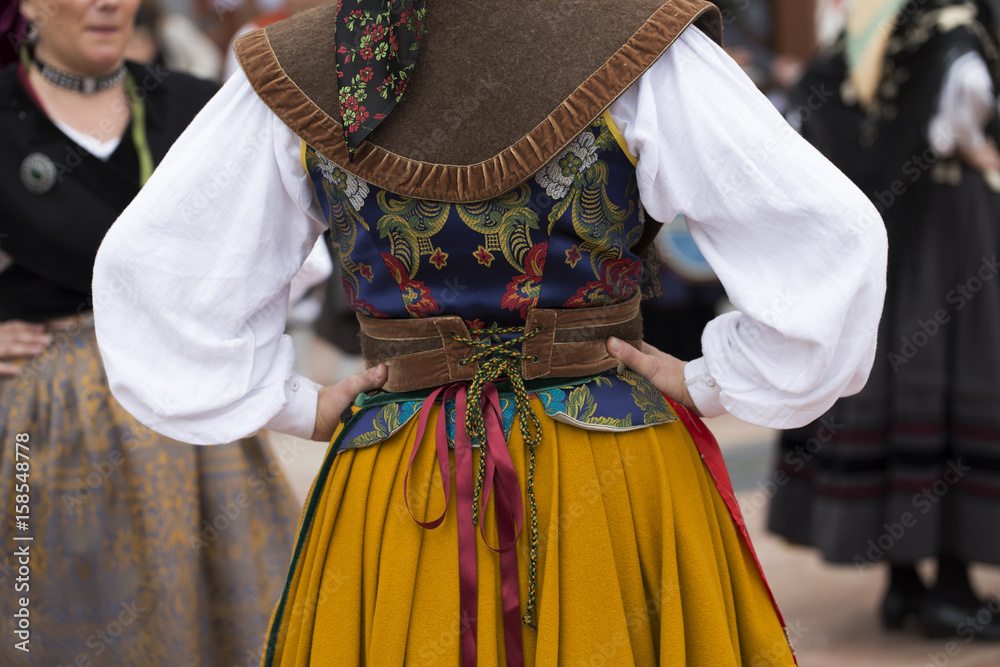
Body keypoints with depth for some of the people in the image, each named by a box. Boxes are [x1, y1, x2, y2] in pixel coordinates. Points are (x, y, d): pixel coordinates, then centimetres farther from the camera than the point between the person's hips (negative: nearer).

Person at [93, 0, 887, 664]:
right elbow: (833, 236, -11)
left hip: (394, 500, 2)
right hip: (611, 480, -2)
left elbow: (146, 264, 5)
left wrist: (296, 406, 7)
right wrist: (712, 385, -1)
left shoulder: (295, 70, 0)